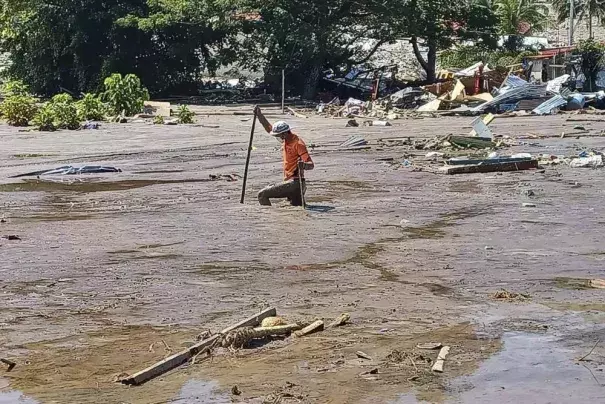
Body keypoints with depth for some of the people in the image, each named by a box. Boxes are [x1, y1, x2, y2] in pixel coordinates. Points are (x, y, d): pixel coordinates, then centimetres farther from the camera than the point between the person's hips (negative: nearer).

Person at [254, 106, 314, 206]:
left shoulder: (298, 143, -16)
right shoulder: (286, 140, 10)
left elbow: (311, 165, -22)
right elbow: (269, 128, 23)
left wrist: (304, 165, -45)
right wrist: (259, 114, 15)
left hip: (294, 182, -10)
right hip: (291, 182, 10)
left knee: (262, 195, -11)